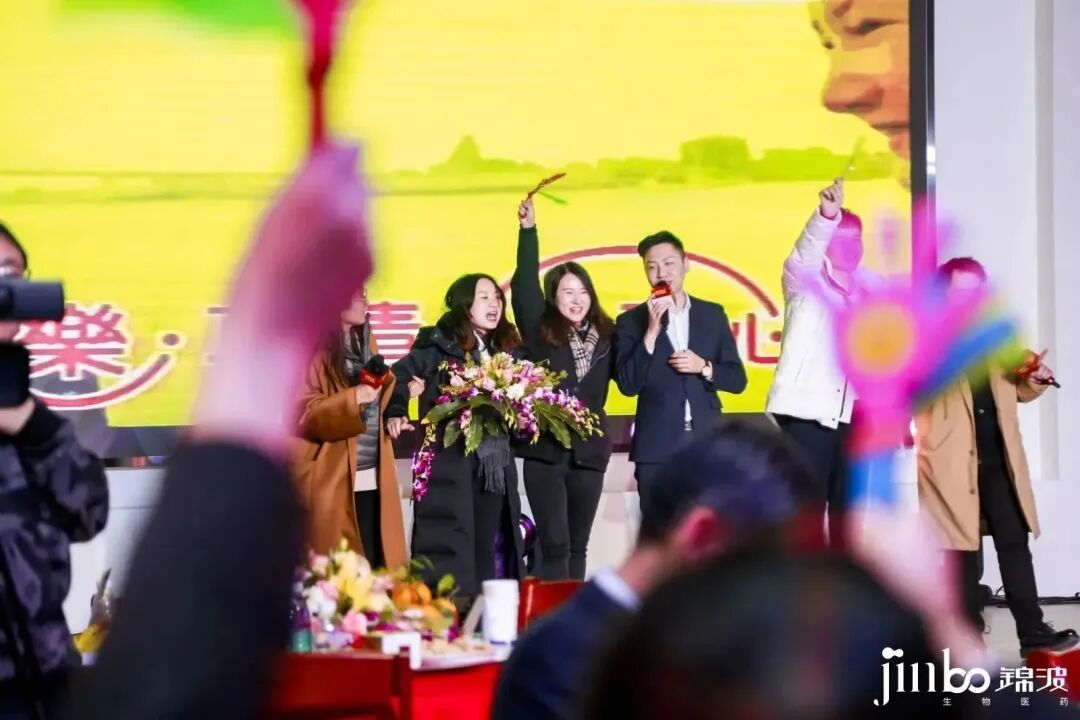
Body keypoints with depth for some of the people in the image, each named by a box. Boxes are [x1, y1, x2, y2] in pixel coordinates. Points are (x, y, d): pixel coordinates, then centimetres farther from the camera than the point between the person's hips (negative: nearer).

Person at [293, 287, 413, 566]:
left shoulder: (366, 342, 16)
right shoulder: (316, 349, -9)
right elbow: (304, 414, -14)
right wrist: (354, 398, -24)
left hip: (372, 479, 7)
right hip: (332, 481, -7)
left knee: (374, 568, 6)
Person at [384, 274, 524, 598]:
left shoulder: (504, 348, 14)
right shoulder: (439, 344, -4)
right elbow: (399, 374, -7)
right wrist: (395, 414, -20)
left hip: (496, 462, 6)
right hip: (450, 461, -6)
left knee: (485, 547, 9)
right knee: (448, 546, -5)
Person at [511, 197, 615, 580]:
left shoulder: (605, 335, 8)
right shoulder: (540, 331, 0)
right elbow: (524, 286, -8)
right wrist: (529, 230, -12)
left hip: (589, 451, 3)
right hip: (545, 451, -3)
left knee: (577, 546, 9)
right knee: (555, 544, -7)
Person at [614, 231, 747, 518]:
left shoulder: (713, 314, 10)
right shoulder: (632, 321, 4)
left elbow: (737, 379, 10)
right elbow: (628, 385, -7)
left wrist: (704, 368, -10)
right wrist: (652, 331, -15)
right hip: (657, 450, -2)